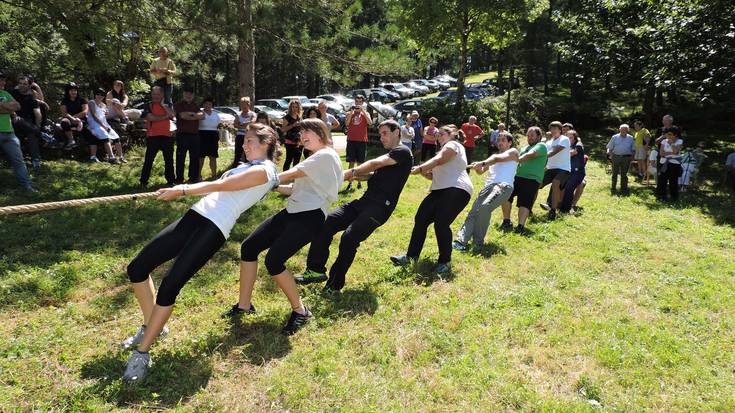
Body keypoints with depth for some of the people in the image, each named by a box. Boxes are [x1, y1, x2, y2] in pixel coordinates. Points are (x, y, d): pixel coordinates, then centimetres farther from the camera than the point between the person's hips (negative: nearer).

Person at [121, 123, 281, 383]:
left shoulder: (264, 170, -4)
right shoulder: (248, 168, 27)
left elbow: (219, 185, -10)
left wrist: (181, 191, -7)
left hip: (214, 229, -10)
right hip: (195, 216, 10)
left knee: (169, 287, -18)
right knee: (137, 268, 6)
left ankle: (142, 354, -2)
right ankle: (152, 326, 25)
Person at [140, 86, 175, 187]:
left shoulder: (166, 106, 16)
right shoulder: (148, 106, 5)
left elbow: (172, 114, -2)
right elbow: (151, 117, -12)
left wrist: (163, 105, -7)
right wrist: (165, 117, -6)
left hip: (166, 136, 3)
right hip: (152, 136, -3)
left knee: (169, 160, 8)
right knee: (148, 160, -1)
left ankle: (170, 180, 16)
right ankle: (143, 181, 3)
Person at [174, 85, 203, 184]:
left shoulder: (195, 105, 19)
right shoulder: (178, 104, 3)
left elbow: (202, 116, 4)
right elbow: (183, 115, -14)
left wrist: (191, 114, -10)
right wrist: (195, 117, -3)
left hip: (194, 134, 5)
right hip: (182, 134, -5)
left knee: (195, 157, 6)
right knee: (181, 157, -3)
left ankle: (194, 177, 14)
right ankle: (179, 179, 0)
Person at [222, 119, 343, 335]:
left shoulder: (326, 155, -7)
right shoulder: (315, 160, 26)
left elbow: (290, 175, -11)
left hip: (310, 217, -10)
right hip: (292, 212, 10)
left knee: (273, 261, -21)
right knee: (248, 246, 1)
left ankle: (300, 311, -1)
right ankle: (244, 305, 13)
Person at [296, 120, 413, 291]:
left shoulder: (403, 151, -3)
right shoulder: (389, 155, 27)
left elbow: (376, 164, -14)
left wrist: (351, 172, -12)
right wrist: (355, 175, 4)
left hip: (380, 206, -9)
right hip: (365, 200, 9)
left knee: (349, 237, -26)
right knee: (326, 223, -7)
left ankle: (334, 285, -12)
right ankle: (316, 270, -6)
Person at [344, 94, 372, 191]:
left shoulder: (365, 113, 9)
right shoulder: (350, 113, 10)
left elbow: (370, 122, -11)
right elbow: (346, 123, -8)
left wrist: (363, 110, -13)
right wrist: (352, 111, -13)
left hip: (362, 141, 0)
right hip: (351, 140, 0)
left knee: (360, 162, 5)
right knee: (351, 162, -1)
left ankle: (359, 182, 13)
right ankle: (350, 183, 0)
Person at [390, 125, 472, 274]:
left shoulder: (453, 144, 3)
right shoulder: (444, 150, 33)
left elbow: (438, 159, -18)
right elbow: (435, 175, 28)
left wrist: (419, 168, -30)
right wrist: (424, 172, 8)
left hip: (457, 190, -10)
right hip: (441, 190, 10)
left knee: (441, 224, -20)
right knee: (420, 219, -1)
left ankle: (445, 261, -4)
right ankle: (411, 256, 6)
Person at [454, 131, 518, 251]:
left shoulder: (513, 152, 12)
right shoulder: (493, 157, 32)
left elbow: (499, 158, -8)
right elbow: (481, 171, 26)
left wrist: (482, 163, -24)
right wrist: (477, 167, 1)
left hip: (504, 186, -7)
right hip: (489, 186, 7)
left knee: (484, 208, -29)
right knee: (473, 211, -12)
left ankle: (478, 242, -17)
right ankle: (461, 241, -16)